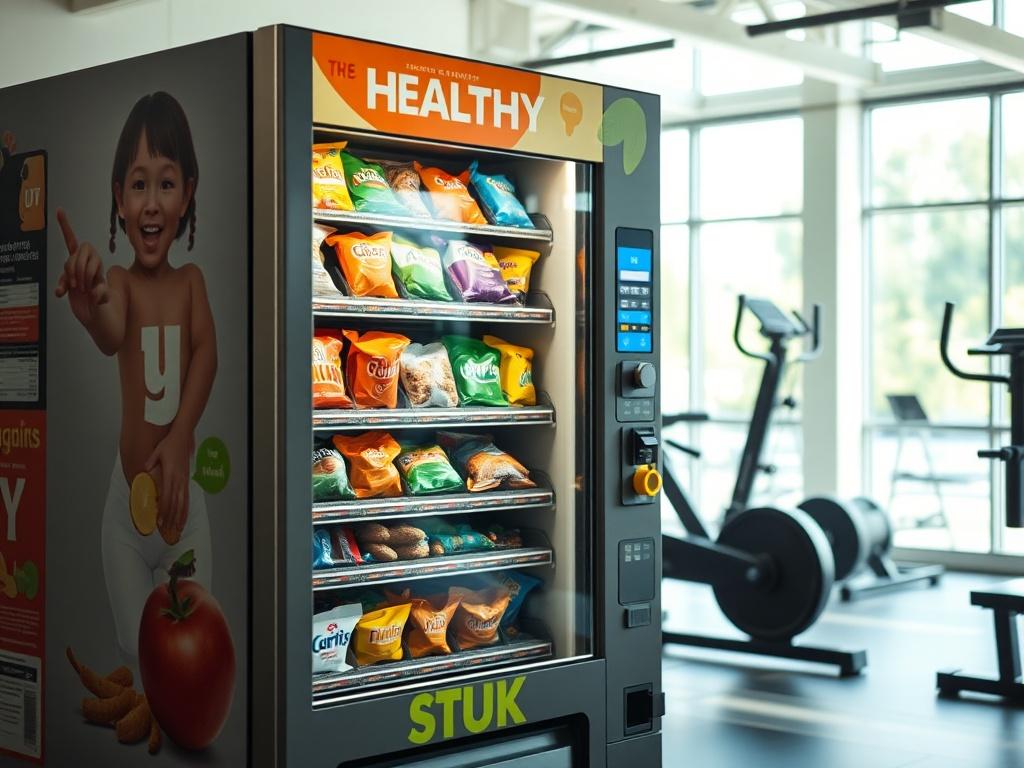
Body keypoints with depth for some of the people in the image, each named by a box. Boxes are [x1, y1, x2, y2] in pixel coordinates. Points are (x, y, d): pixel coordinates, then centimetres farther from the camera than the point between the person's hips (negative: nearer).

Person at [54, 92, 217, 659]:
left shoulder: (190, 280, -1)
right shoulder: (121, 281, -9)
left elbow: (207, 351, -16)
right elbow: (113, 337, -31)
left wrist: (181, 437, -30)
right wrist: (94, 312, -56)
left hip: (183, 502, 1)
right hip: (125, 500, -1)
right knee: (134, 652, 5)